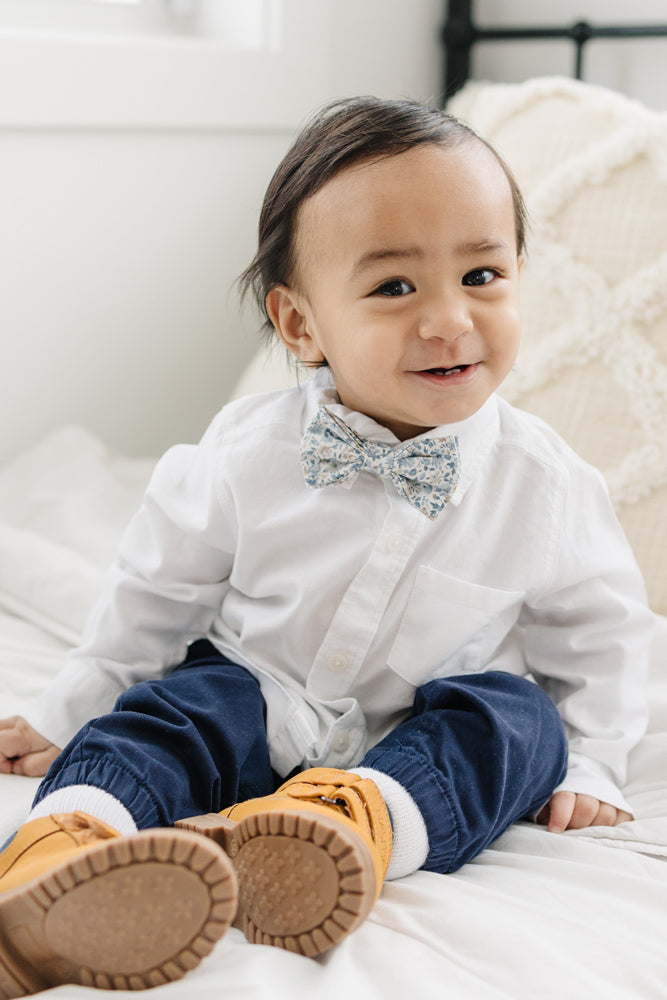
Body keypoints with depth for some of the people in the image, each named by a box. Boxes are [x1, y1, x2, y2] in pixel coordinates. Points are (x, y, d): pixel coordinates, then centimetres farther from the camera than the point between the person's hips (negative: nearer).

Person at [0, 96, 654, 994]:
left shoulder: (547, 484, -10)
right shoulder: (248, 455, -12)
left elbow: (598, 626, 6)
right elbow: (155, 591, 2)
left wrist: (589, 766, 2)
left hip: (419, 747, 1)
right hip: (253, 706, 0)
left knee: (518, 718, -26)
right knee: (162, 713, -27)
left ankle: (355, 821, -50)